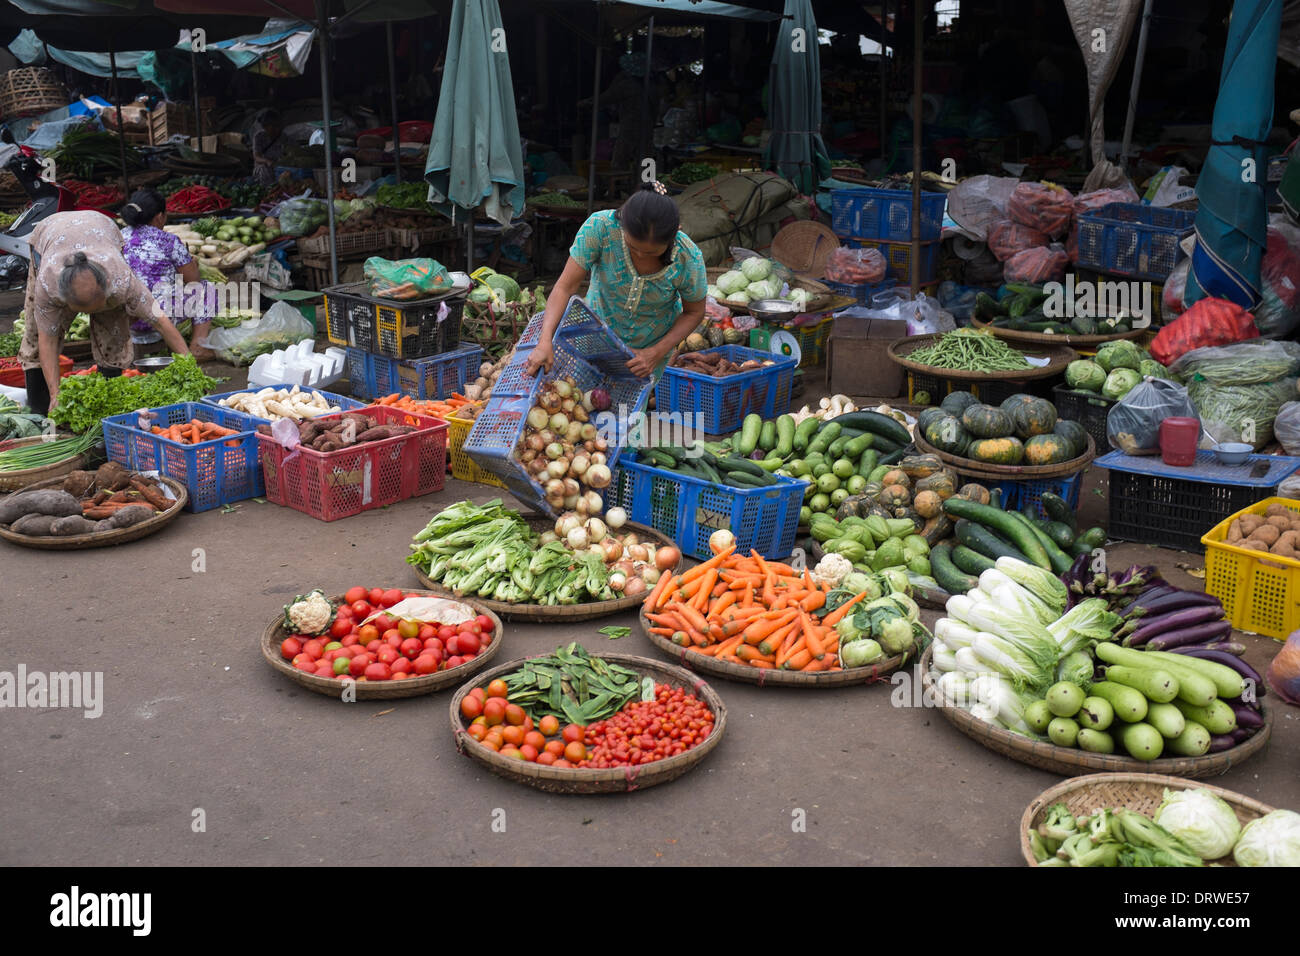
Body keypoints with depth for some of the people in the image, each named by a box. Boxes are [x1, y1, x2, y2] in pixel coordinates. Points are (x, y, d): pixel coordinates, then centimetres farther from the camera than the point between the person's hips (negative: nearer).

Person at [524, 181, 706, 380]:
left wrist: (656, 354, -24)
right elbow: (565, 287, -29)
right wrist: (545, 341, -41)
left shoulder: (688, 259, -32)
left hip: (652, 343, 0)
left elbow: (694, 313, -13)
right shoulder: (600, 226, -34)